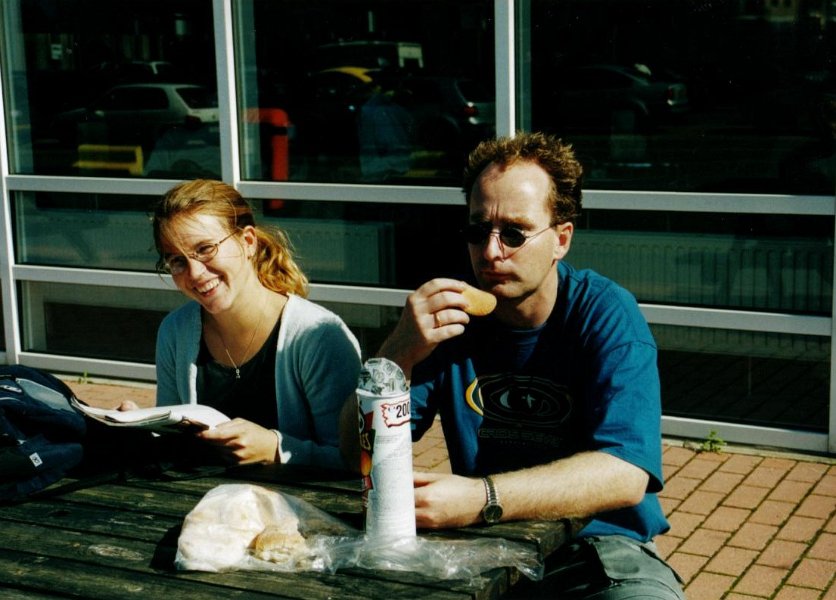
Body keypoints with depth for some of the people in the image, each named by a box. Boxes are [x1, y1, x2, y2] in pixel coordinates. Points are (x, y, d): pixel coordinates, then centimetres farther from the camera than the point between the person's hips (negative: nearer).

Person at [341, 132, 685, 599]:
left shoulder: (607, 315, -11)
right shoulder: (447, 308, -1)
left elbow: (626, 474, -25)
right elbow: (358, 450, -5)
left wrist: (481, 498, -37)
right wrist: (399, 354, -24)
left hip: (597, 544, -2)